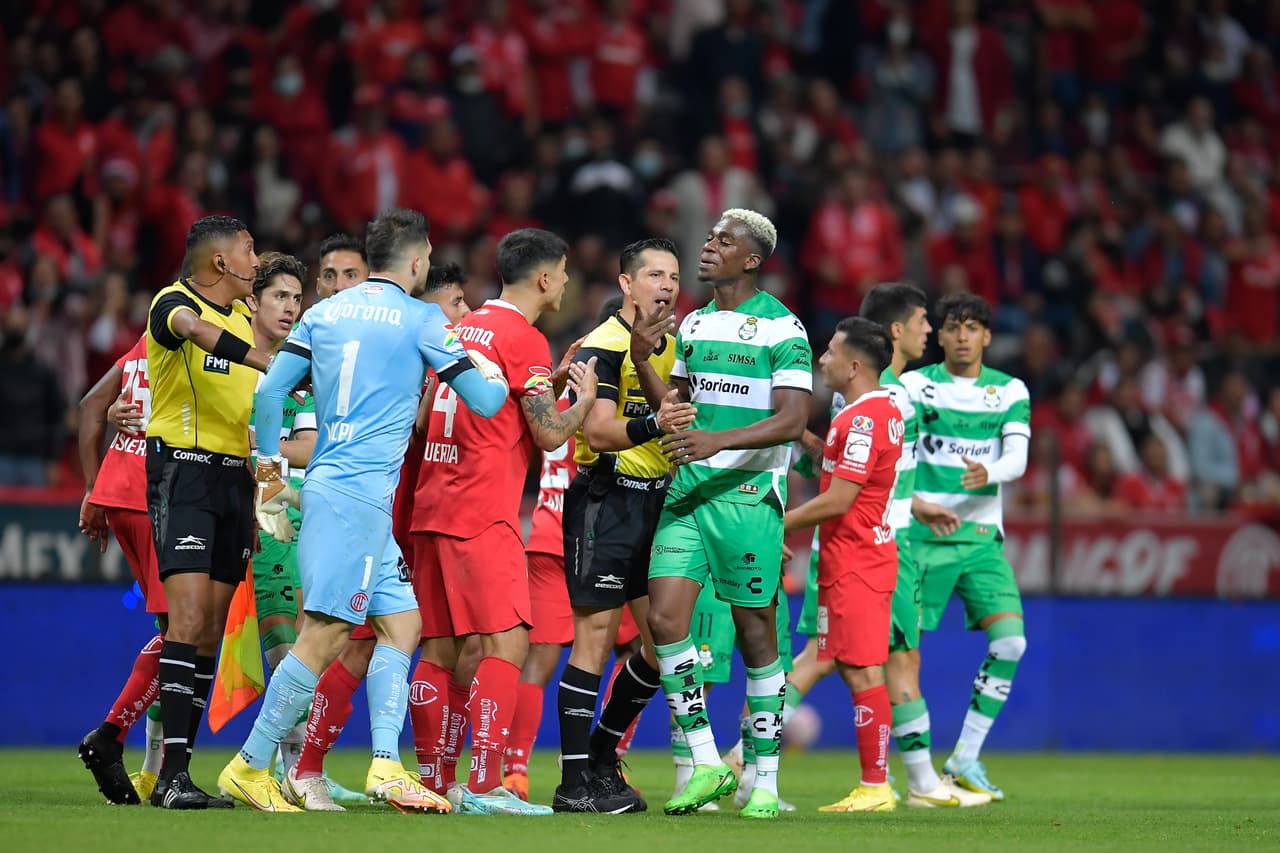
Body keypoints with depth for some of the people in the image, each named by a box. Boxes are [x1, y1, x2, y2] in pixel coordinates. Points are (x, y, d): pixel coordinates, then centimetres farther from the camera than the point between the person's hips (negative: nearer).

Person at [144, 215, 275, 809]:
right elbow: (198, 330, -34)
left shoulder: (245, 314, 15)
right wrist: (273, 363, -46)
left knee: (210, 630, 4)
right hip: (183, 469, -7)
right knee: (189, 618, -17)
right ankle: (171, 775, -20)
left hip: (234, 474, 7)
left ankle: (179, 769, 7)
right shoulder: (174, 303, -8)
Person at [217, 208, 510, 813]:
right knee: (322, 637, -9)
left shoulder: (323, 313, 13)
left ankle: (386, 767, 2)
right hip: (359, 494, -8)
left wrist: (269, 464, 21)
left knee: (401, 623, 10)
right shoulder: (419, 320, -3)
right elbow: (484, 400, 1)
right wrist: (495, 374, 23)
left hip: (328, 487, 8)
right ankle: (250, 768, -9)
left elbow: (269, 391, 9)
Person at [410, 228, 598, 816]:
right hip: (482, 512, -9)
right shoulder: (524, 339, -7)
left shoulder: (462, 329, 17)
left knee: (439, 647, 10)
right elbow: (549, 435, -9)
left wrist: (548, 385, 24)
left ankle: (432, 782, 11)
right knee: (506, 642, -10)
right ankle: (484, 786, -18)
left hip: (431, 503, 9)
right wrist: (582, 399, 9)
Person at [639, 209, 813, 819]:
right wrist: (641, 359, 5)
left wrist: (718, 440, -24)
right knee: (664, 616, -9)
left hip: (747, 492, -6)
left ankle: (765, 778, 9)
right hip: (686, 491, 6)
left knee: (755, 630, 0)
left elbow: (792, 420, -13)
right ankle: (705, 764, 0)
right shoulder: (693, 326, 15)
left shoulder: (781, 329, -5)